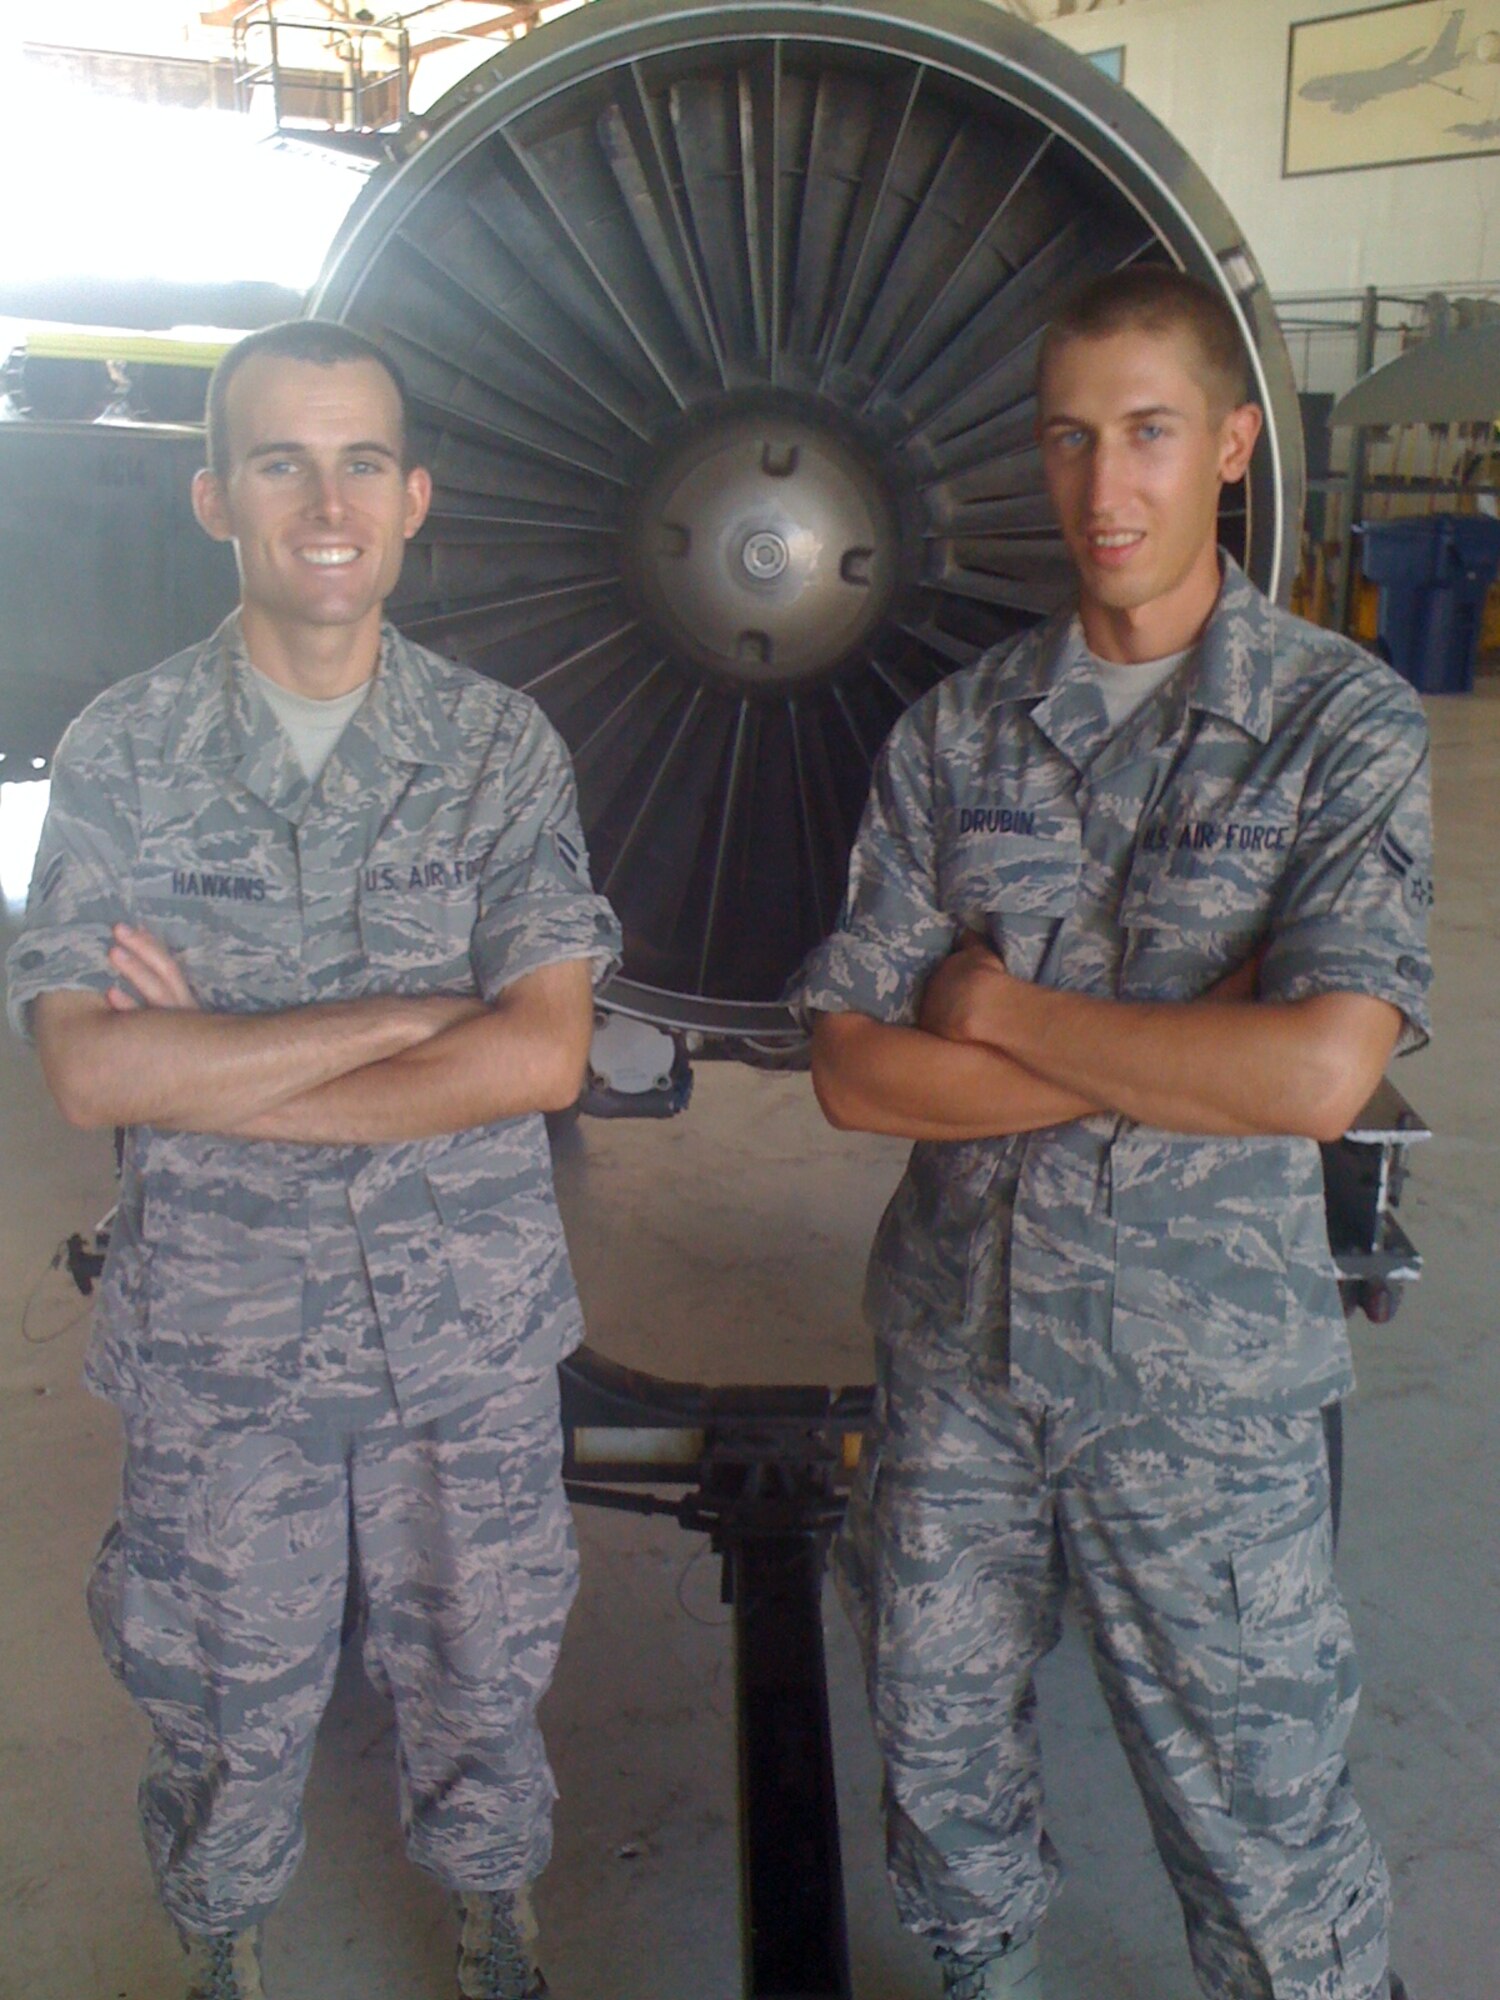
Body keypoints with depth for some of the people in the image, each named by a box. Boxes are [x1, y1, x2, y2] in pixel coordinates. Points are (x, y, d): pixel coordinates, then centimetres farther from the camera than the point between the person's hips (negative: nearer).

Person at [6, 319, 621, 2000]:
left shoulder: (501, 745, -4)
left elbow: (543, 1055, -15)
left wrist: (211, 1075, -17)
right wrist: (417, 1011, -20)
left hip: (471, 1339, 1)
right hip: (214, 1348, 0)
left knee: (477, 1681, 19)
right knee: (228, 1705, 19)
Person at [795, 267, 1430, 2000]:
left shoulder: (1344, 723, -8)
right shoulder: (956, 734, 0)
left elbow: (1318, 1076, -21)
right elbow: (855, 1071, -7)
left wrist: (1005, 1008, -13)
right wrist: (1173, 1051, -16)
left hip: (1203, 1381, -3)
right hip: (956, 1345, 4)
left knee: (1260, 1832, 10)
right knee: (938, 1772, 21)